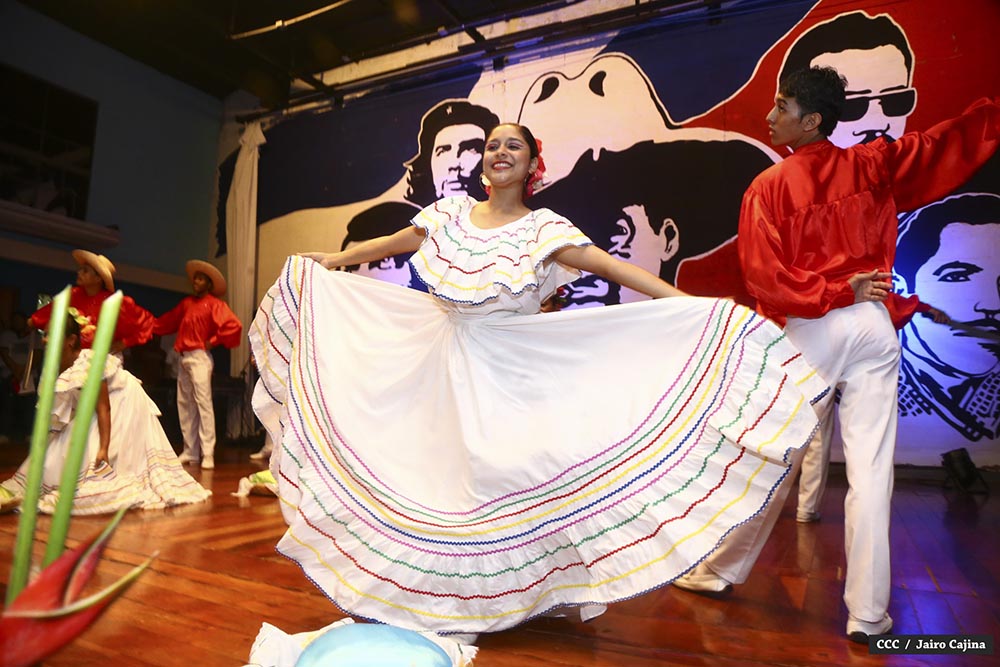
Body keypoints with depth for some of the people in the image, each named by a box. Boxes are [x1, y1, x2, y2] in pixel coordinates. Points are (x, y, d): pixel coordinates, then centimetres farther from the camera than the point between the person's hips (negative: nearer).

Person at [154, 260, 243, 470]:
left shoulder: (214, 303, -5)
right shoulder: (186, 303, 16)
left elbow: (234, 325, -17)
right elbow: (168, 321, 25)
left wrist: (213, 342, -10)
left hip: (200, 357, -8)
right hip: (183, 358, 8)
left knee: (203, 403, -11)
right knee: (184, 404, 8)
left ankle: (208, 454, -12)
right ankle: (190, 451, 15)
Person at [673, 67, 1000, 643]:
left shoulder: (768, 187, -4)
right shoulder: (872, 165, 6)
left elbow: (765, 277, -11)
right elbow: (951, 143, 16)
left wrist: (832, 291, -2)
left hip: (808, 331, -3)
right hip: (873, 327, 3)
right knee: (871, 471, 3)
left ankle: (719, 571, 24)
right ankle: (869, 615, 10)